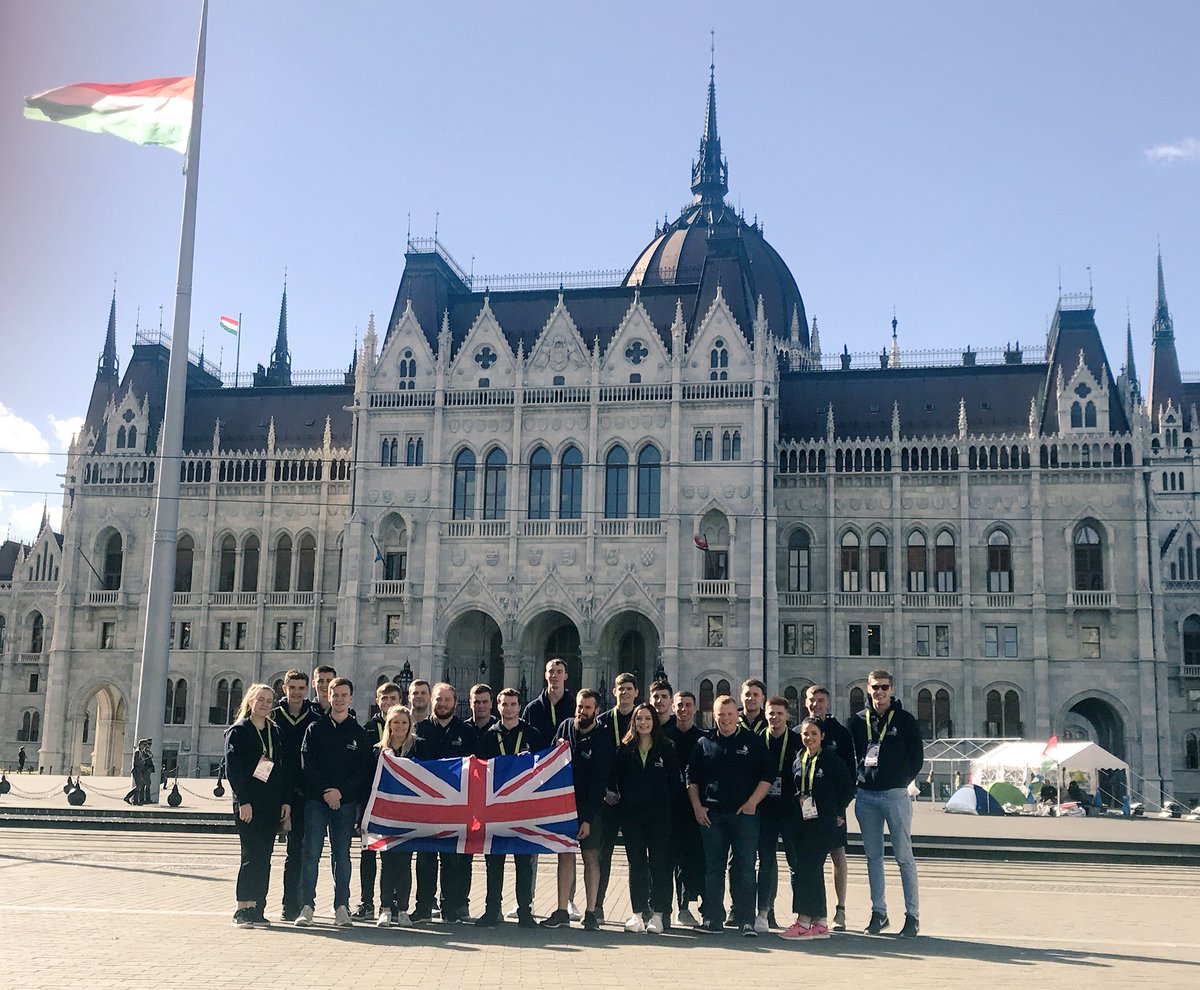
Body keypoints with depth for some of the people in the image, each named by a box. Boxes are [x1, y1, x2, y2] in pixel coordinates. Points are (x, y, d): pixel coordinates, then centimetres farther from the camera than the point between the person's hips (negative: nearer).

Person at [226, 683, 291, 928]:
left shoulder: (276, 732, 15)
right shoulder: (238, 731, -1)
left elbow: (285, 769, 14)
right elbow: (232, 769, -8)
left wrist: (286, 802, 5)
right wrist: (243, 801, -15)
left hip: (272, 804, 5)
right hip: (248, 804, -5)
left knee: (263, 858, 5)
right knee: (252, 856, -9)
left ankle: (256, 908, 8)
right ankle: (243, 909, -5)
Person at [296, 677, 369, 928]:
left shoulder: (359, 733, 8)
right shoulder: (315, 728, 8)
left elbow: (364, 770, 2)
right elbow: (307, 764, 0)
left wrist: (341, 791, -11)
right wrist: (324, 791, -12)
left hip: (346, 801, 0)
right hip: (316, 800, 0)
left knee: (342, 855, 3)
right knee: (312, 853, -4)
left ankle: (342, 908, 6)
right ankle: (307, 907, -1)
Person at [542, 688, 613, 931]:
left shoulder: (603, 740, -9)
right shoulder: (565, 728, 4)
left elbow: (599, 782, -12)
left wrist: (588, 818, -15)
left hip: (589, 806, -3)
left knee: (591, 856, -1)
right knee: (565, 855, 2)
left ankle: (591, 913, 5)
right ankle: (562, 911, 5)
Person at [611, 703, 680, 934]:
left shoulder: (666, 749, 3)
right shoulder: (625, 749, 7)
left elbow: (675, 782, 3)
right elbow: (616, 779, 8)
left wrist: (668, 807, -2)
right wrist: (622, 802, 1)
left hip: (659, 815, -1)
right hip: (631, 815, 2)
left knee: (659, 863, -1)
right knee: (636, 863, 5)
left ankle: (657, 914, 4)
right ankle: (638, 913, 10)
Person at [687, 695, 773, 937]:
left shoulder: (752, 741, 4)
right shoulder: (704, 743, 9)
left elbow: (768, 776, 2)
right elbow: (692, 778, 13)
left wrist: (752, 802, -6)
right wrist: (697, 806, 3)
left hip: (744, 814, -2)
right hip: (711, 814, 2)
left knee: (744, 868, -2)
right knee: (713, 868, 5)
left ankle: (746, 920, 2)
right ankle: (713, 918, 12)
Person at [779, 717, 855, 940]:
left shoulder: (831, 760, -4)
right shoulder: (797, 762, 11)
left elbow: (848, 788, -2)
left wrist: (837, 813, -4)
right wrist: (798, 807, 7)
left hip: (824, 823, -6)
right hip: (802, 823, 6)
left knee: (805, 869, -12)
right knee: (813, 871, 7)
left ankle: (803, 922, -9)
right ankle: (819, 924, 13)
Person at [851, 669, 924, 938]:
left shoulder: (904, 719, 1)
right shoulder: (859, 720, 9)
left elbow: (917, 757, 1)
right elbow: (852, 754, 16)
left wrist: (902, 781, -3)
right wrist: (861, 776, 4)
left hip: (895, 795, -3)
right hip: (866, 796, 4)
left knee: (904, 857, -2)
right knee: (873, 856, 8)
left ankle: (912, 915, 2)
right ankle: (879, 912, 15)